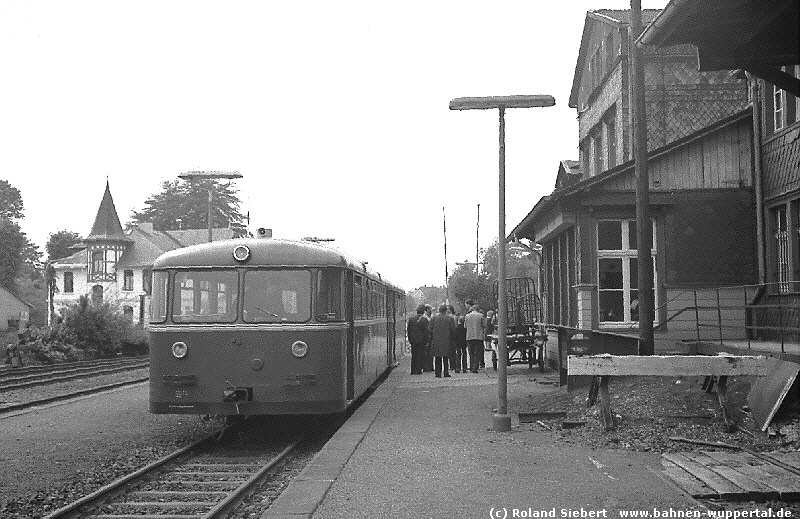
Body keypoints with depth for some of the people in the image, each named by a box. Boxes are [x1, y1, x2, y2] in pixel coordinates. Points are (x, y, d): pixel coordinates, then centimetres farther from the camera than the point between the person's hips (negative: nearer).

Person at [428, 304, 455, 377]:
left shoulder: (434, 318, 0)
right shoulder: (449, 318, -3)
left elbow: (430, 328, -2)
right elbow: (453, 330, -3)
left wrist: (431, 337, 9)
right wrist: (453, 340, 6)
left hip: (436, 340, 1)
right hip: (446, 340, -1)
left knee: (437, 358, 6)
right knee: (445, 357, 6)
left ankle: (438, 373, 3)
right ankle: (446, 373, 2)